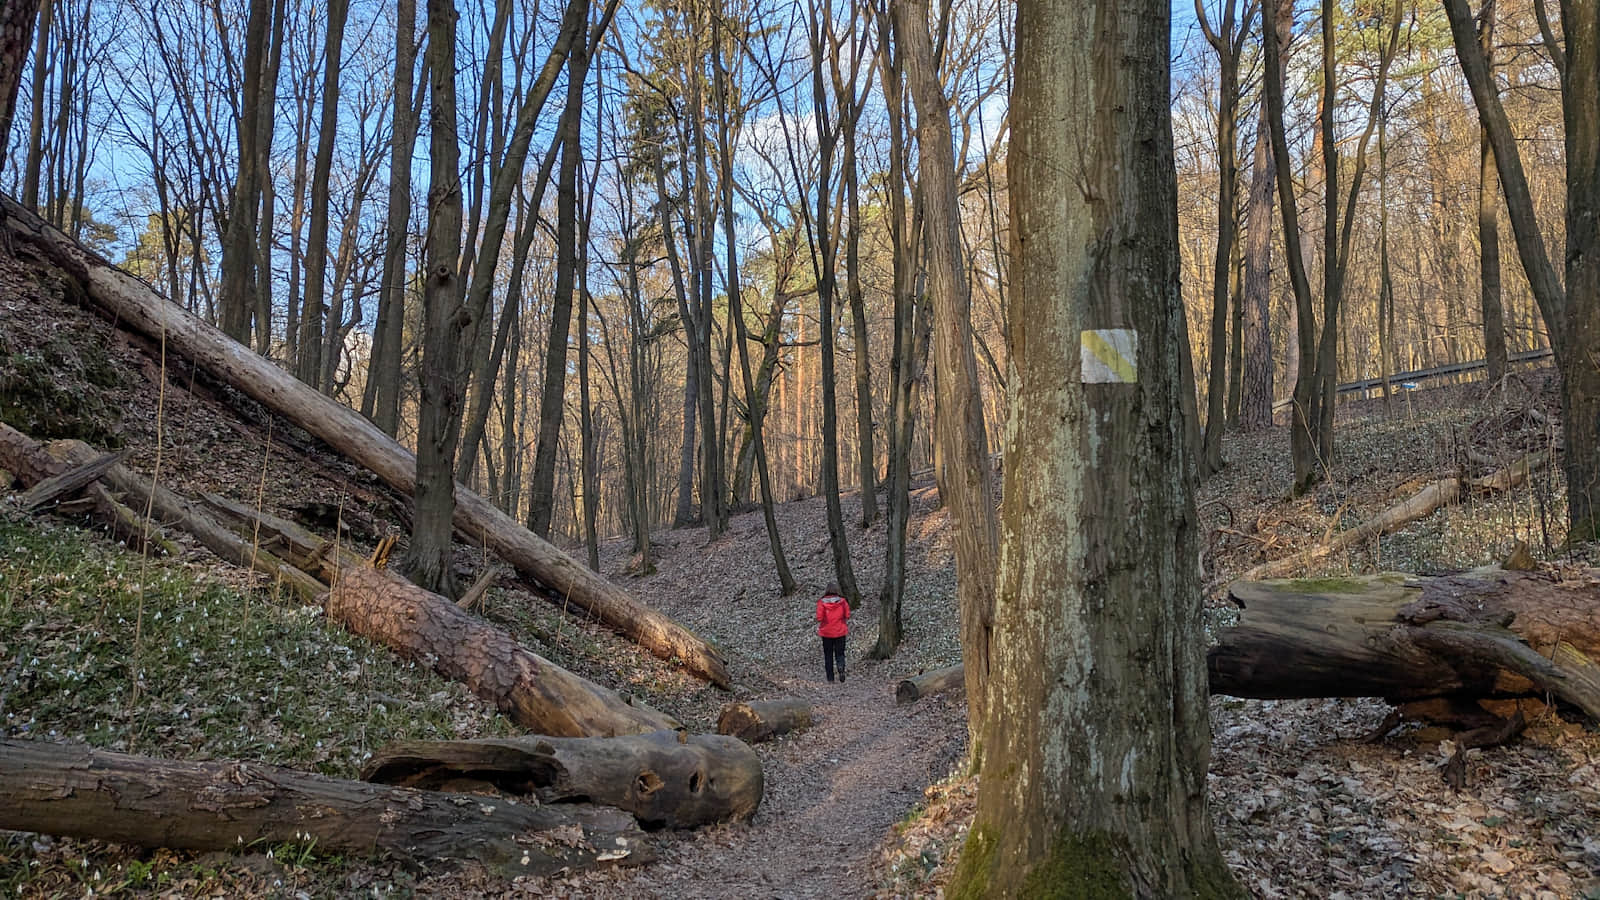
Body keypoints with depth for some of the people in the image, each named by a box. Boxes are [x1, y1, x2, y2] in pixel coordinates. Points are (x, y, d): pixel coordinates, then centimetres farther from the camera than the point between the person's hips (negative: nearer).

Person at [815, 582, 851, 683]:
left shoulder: (822, 602, -7)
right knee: (840, 653, 8)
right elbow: (847, 616, -1)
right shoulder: (843, 601, -4)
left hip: (826, 632, 0)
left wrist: (818, 627, 7)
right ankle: (841, 668, -22)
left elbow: (819, 617, -8)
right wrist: (848, 628, 12)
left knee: (828, 655, 10)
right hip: (840, 632, 0)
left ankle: (830, 677, 10)